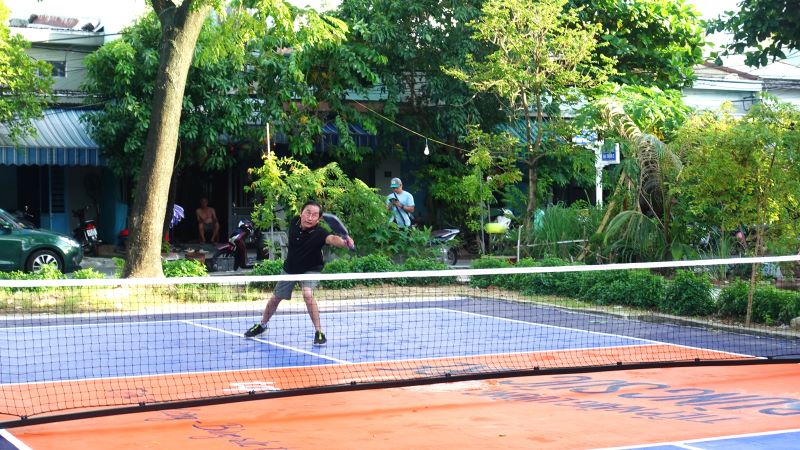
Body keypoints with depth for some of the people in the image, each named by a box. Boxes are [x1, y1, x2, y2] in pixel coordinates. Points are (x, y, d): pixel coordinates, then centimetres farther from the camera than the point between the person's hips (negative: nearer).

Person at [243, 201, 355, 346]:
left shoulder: (318, 233, -34)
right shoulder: (294, 222, -20)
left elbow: (332, 238, -57)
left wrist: (344, 242, -77)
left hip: (310, 269, -5)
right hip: (290, 268, 5)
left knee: (307, 294, -30)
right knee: (275, 298, 16)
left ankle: (319, 332, -17)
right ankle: (262, 325, 42)